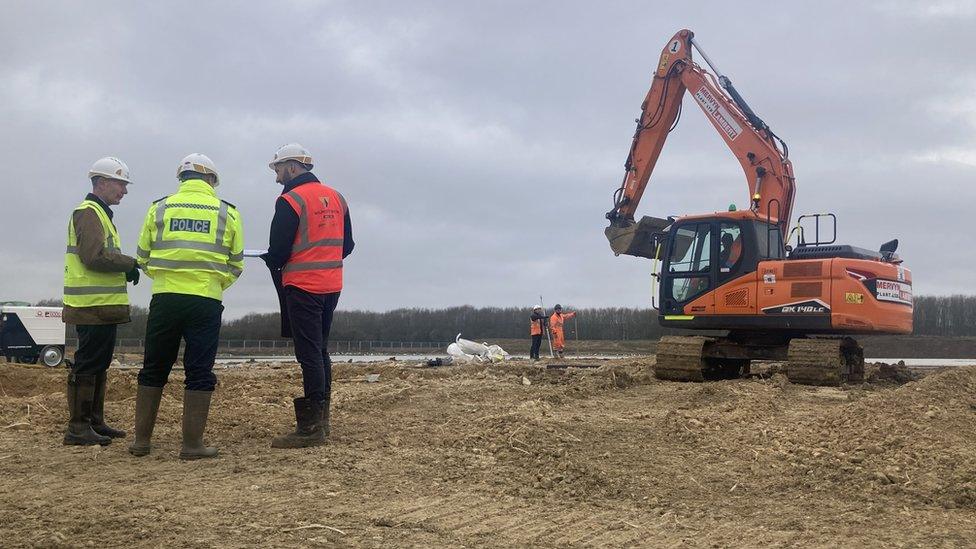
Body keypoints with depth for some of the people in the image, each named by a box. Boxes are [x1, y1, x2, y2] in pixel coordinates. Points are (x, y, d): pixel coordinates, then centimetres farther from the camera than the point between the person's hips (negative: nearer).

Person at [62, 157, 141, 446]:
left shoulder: (100, 214, 23)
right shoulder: (88, 213, -11)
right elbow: (95, 256, -22)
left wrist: (126, 269, 8)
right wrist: (130, 263, -12)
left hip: (103, 306, 11)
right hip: (93, 306, -11)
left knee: (99, 365, 14)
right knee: (87, 365, -7)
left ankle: (95, 422, 22)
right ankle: (78, 428, -2)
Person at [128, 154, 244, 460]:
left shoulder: (159, 208, 6)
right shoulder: (227, 213, 5)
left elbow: (143, 258, 10)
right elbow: (236, 265, 9)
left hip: (165, 299, 2)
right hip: (206, 302, -1)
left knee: (153, 369, 13)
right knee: (199, 373, 4)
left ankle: (141, 440, 19)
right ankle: (192, 444, 5)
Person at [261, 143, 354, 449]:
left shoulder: (290, 201, -12)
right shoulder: (335, 197, 11)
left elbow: (278, 252, -12)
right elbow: (347, 245, 15)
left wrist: (270, 261, 10)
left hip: (302, 288, -7)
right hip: (332, 286, 7)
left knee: (309, 355, -6)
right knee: (321, 352, 16)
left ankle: (311, 429, -4)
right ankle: (322, 420, 22)